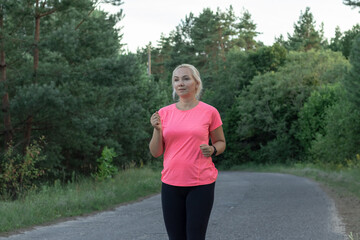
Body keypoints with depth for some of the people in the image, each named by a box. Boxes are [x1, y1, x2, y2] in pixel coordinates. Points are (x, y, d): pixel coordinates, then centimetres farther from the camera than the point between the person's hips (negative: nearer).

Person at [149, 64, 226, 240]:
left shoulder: (209, 112, -1)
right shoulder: (164, 113, 6)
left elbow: (221, 142, 12)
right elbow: (155, 152, 6)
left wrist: (213, 150, -10)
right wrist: (158, 130, -11)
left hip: (201, 184, -3)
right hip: (171, 184, 3)